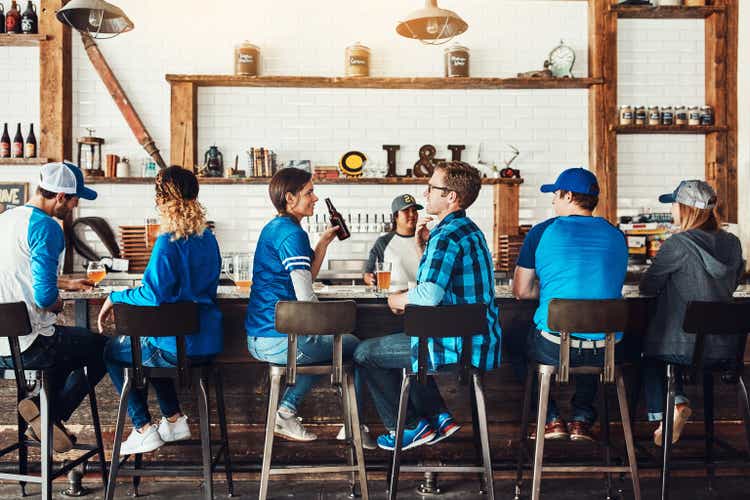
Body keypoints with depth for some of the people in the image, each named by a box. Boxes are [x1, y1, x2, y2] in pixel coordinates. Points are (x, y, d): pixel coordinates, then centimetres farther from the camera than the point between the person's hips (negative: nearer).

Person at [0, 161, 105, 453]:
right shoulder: (46, 227, -18)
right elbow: (45, 296, -25)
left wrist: (67, 284, 26)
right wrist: (58, 303, -3)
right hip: (26, 346, -9)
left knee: (70, 342, 32)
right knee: (102, 349, 10)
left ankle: (44, 418, 27)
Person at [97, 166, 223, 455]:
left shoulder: (168, 242, -19)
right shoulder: (207, 237, 6)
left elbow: (154, 295, -26)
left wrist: (115, 298, -9)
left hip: (178, 347, -7)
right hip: (208, 342, 8)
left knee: (112, 351, 19)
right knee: (143, 344, 35)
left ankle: (143, 430, 18)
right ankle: (174, 421, 32)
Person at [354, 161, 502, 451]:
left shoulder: (447, 236, -19)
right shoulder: (468, 230, 14)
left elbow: (429, 295, -29)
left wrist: (396, 299, -9)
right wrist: (422, 245, 11)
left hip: (459, 346, -10)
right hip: (479, 341, 10)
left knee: (365, 353, 4)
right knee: (395, 341, 32)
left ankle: (410, 427, 15)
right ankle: (438, 417, 24)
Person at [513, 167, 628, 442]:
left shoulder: (542, 232, -4)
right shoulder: (617, 236, 7)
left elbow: (521, 291, 2)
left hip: (554, 348, -3)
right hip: (606, 351, 4)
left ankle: (552, 420, 23)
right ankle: (582, 420, 29)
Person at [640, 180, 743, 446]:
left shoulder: (677, 244, -16)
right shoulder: (732, 243, 2)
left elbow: (648, 287, -7)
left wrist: (669, 283, 14)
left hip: (688, 349, -6)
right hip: (727, 349, 6)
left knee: (649, 351, 26)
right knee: (669, 340, 33)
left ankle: (673, 406, 11)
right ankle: (676, 403, 24)